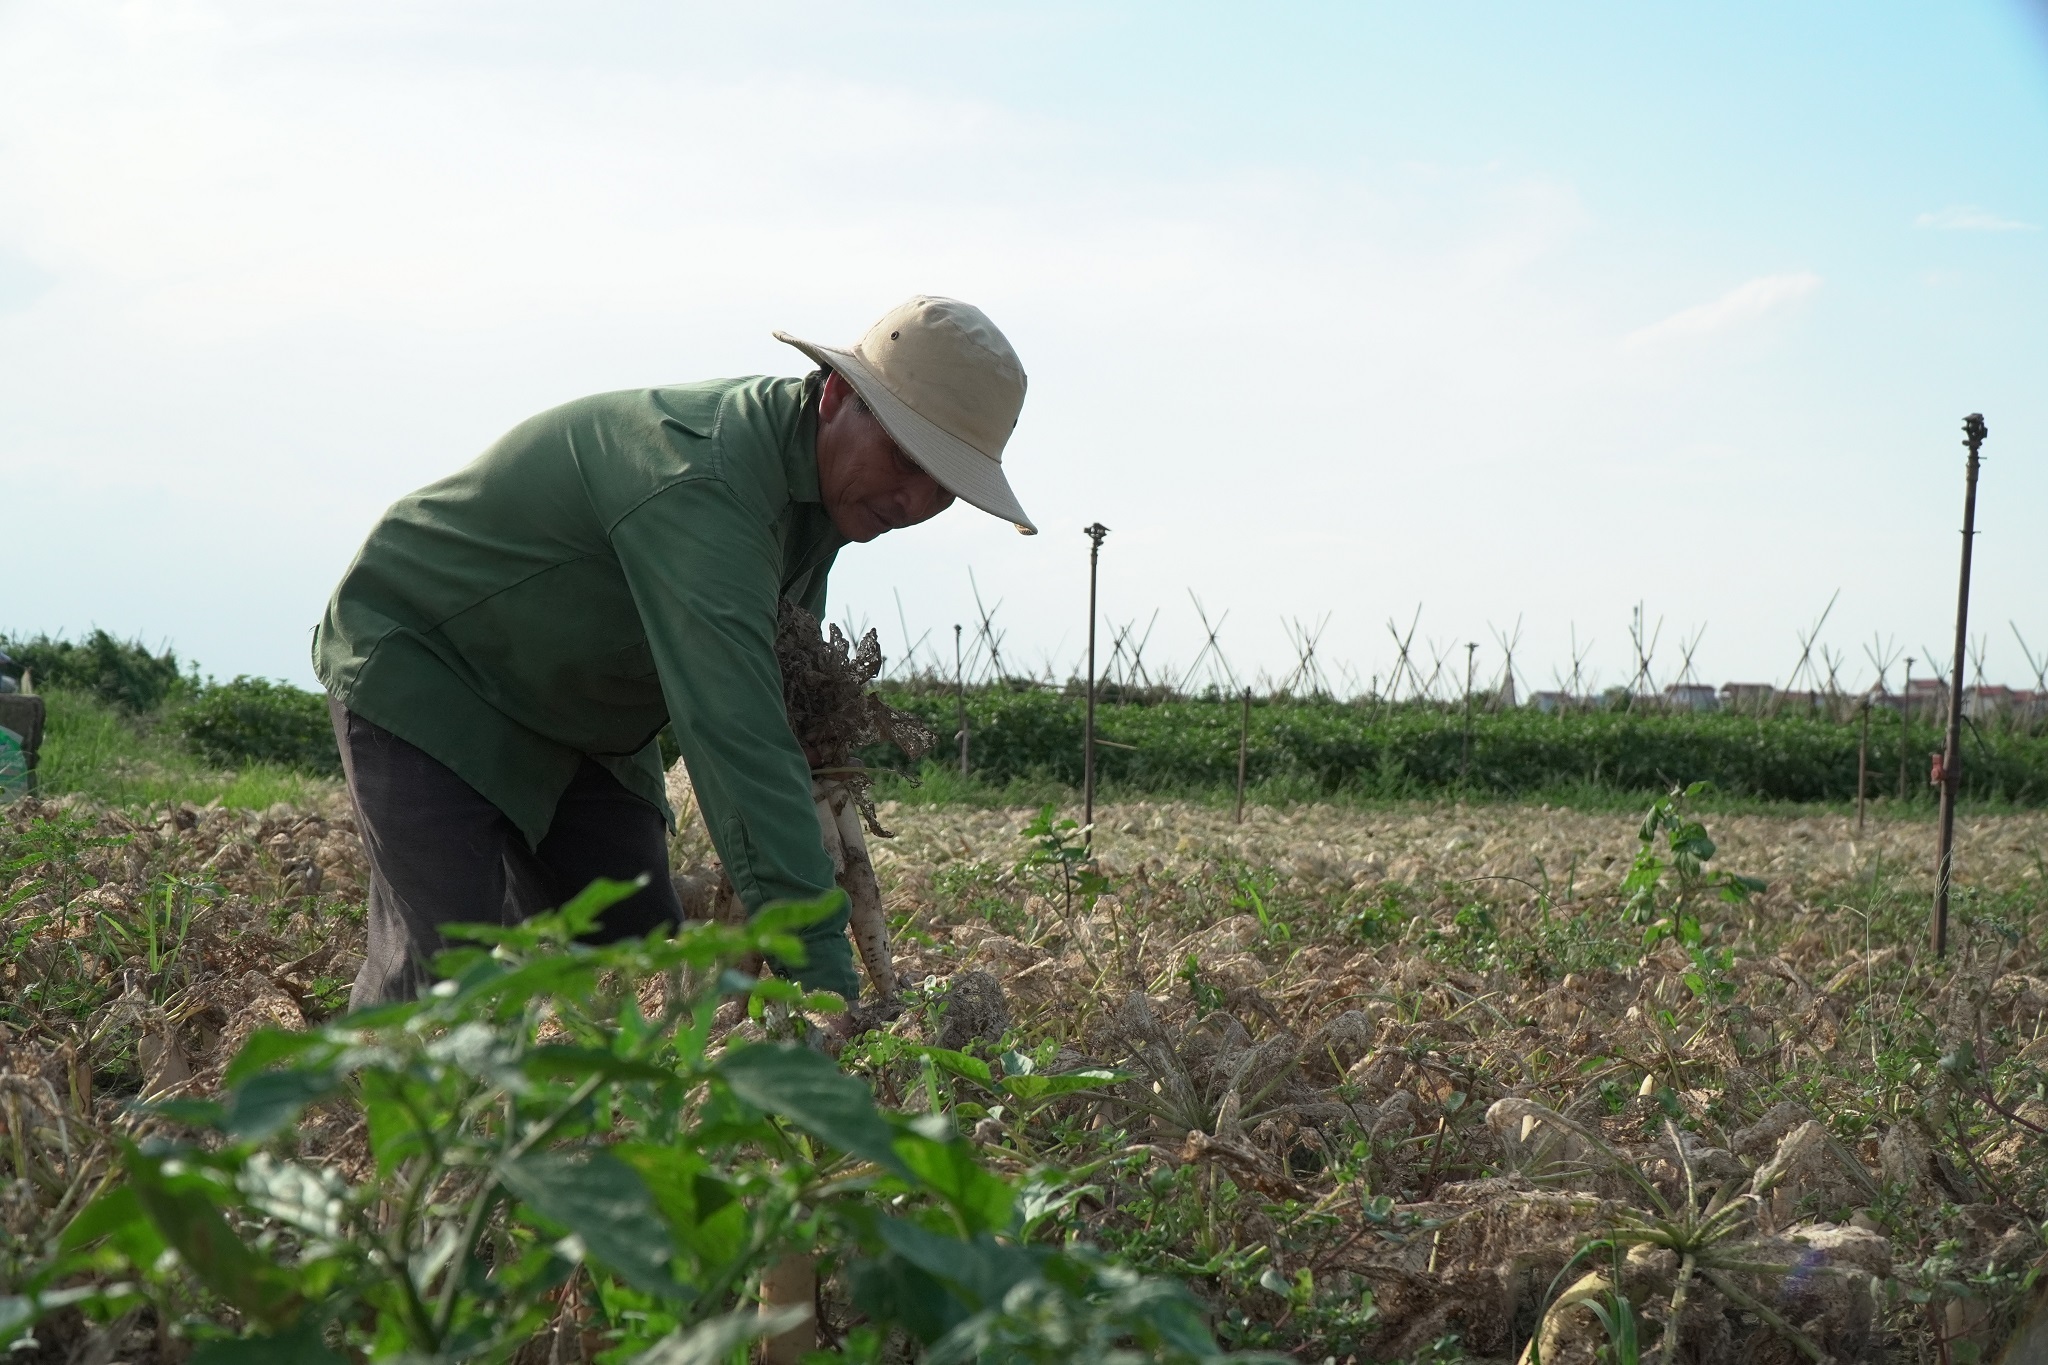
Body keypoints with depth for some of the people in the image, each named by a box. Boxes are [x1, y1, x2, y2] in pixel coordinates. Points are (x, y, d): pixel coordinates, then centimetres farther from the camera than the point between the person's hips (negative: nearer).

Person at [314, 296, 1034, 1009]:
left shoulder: (826, 476, -5)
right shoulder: (697, 473, -36)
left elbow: (772, 699, 6)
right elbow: (734, 733, -45)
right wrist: (818, 963, -49)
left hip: (585, 725, 9)